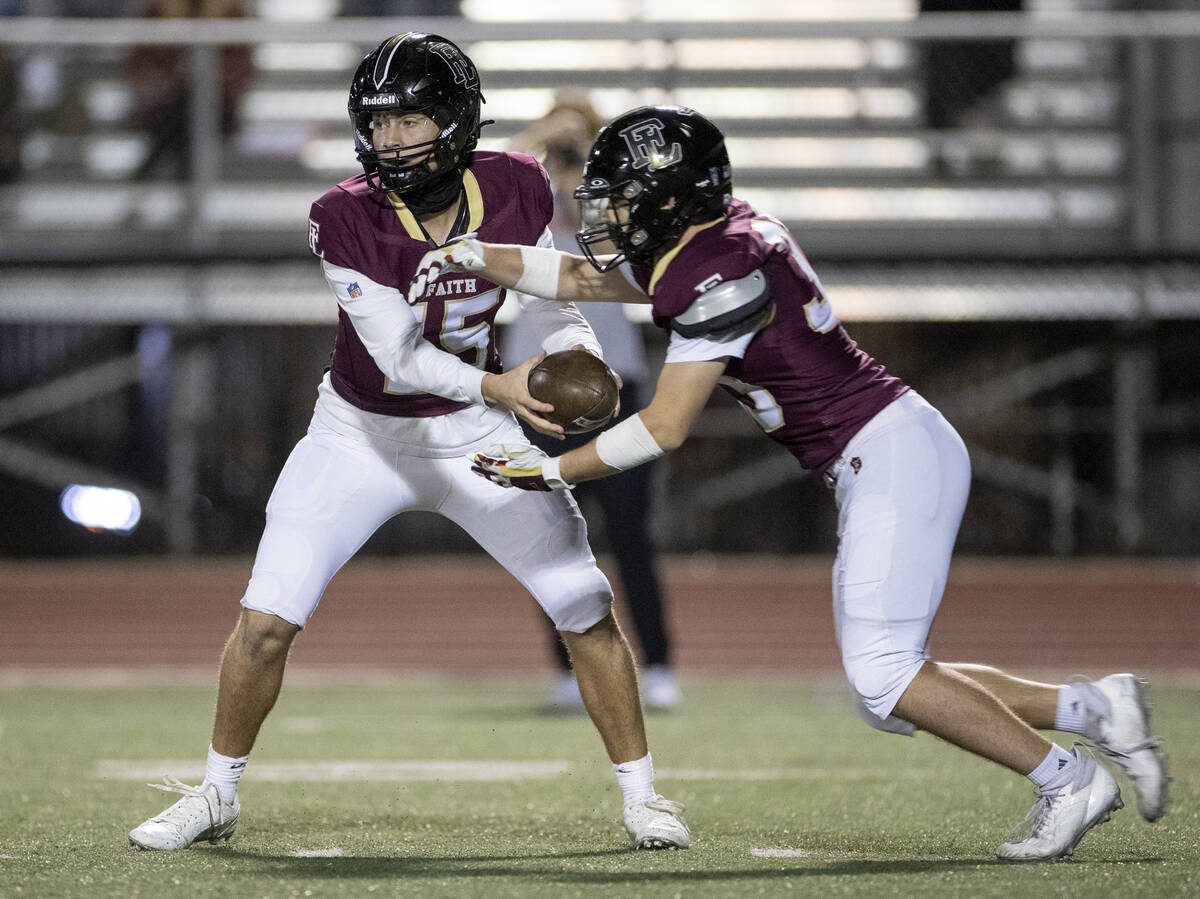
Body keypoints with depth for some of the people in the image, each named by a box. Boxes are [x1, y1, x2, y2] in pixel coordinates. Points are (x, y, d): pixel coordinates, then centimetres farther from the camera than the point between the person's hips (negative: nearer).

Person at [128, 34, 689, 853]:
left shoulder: (517, 190, -16)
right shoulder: (345, 218, -23)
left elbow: (552, 307, -3)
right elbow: (398, 355, -26)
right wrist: (499, 387, -41)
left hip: (475, 437, 2)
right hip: (361, 437, -2)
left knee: (586, 606, -3)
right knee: (267, 618, -8)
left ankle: (642, 793, 14)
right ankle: (217, 798, 12)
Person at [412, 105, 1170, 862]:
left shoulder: (723, 273, -18)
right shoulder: (694, 246, 10)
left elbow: (664, 430, -16)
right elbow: (579, 278, 24)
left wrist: (555, 472, -6)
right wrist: (475, 257, 13)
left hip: (895, 455, -10)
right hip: (877, 465, 10)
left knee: (883, 673, -15)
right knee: (888, 694, 8)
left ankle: (1068, 782, -7)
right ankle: (1097, 710, 10)